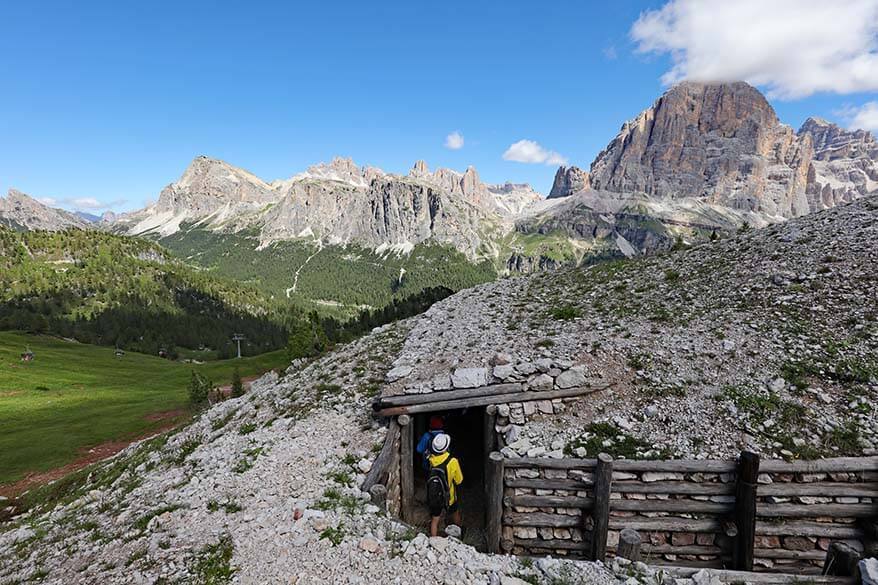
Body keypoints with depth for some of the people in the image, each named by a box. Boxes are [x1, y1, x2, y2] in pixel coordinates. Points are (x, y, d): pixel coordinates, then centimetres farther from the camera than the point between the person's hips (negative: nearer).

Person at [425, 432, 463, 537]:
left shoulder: (430, 459, -20)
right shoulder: (452, 461, -27)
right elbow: (459, 480, -13)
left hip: (434, 497, 1)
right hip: (448, 497, -1)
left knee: (434, 520, 19)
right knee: (455, 515, 28)